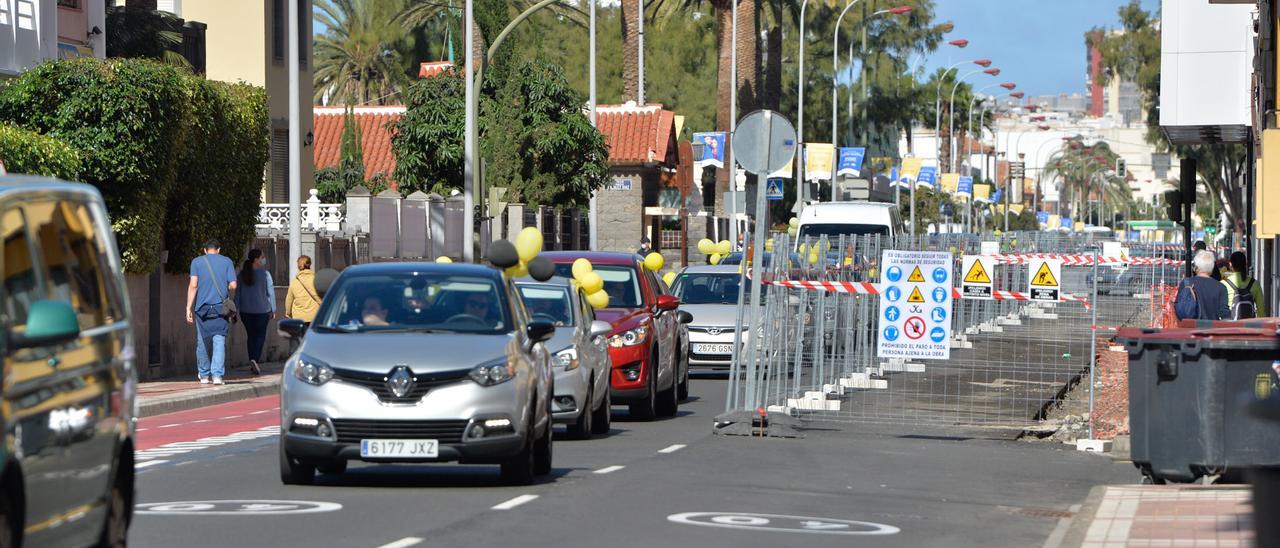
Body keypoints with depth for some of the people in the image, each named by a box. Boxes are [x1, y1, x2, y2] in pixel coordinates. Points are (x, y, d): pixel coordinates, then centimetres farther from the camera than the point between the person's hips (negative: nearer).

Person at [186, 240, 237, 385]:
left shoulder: (197, 262, 5)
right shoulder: (227, 262, 6)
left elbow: (193, 285, -4)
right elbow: (233, 285, 1)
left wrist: (189, 307, -5)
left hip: (202, 307, 1)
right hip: (221, 307, -1)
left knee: (202, 341, 10)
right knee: (219, 340, -3)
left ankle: (204, 375, 19)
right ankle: (217, 375, -15)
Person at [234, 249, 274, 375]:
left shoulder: (242, 274, 1)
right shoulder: (265, 274, -8)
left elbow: (237, 293, 5)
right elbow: (270, 292, -5)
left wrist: (235, 309, 12)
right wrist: (273, 310, 4)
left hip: (245, 311, 3)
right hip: (262, 310, -3)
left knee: (251, 336, 14)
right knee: (260, 336, 2)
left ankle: (252, 363, 13)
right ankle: (254, 360, -19)